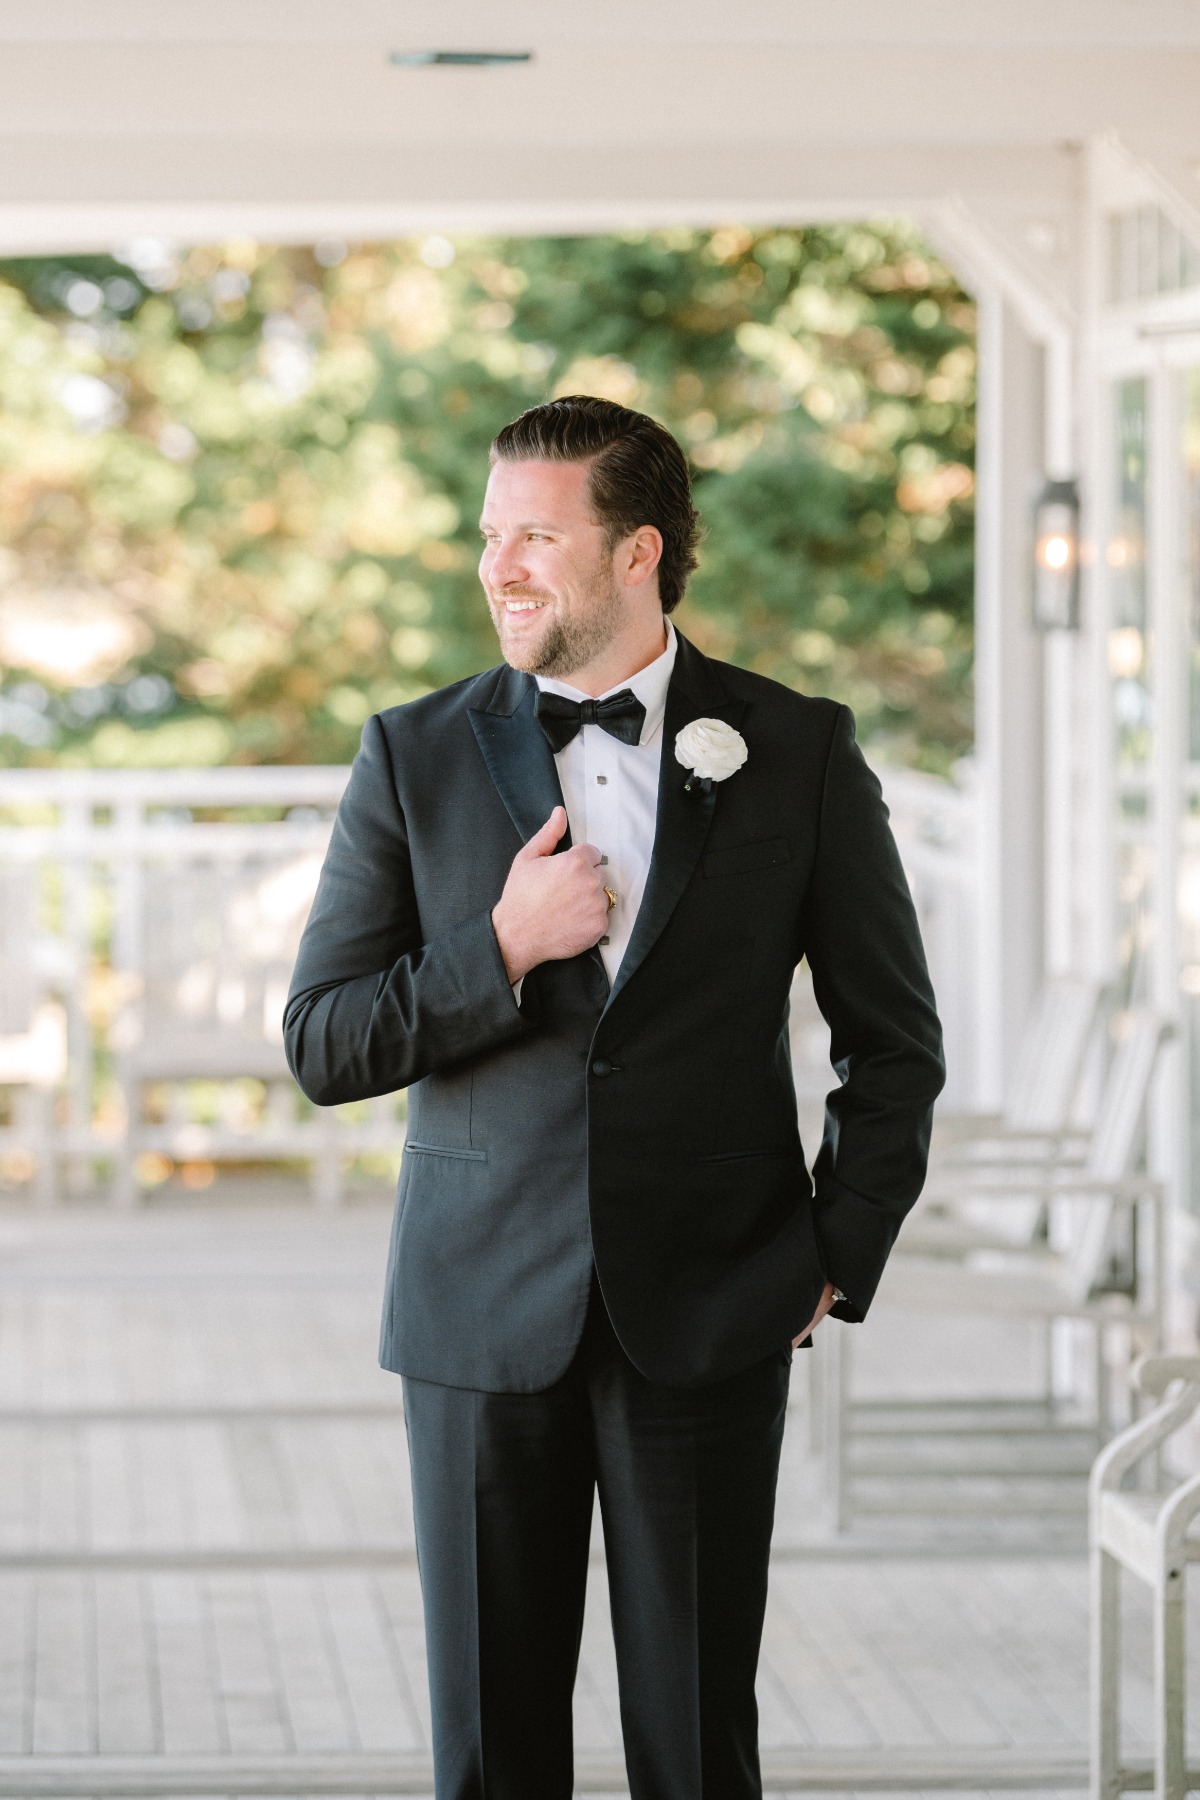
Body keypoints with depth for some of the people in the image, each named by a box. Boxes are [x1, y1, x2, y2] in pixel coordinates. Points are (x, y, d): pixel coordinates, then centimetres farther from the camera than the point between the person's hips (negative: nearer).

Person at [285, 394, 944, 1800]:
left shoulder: (800, 754, 2)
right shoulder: (415, 759, 3)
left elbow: (894, 1041, 9)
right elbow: (321, 1048, 2)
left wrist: (837, 1262, 3)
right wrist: (500, 953, -11)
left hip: (706, 1318, -1)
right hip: (483, 1314, 1)